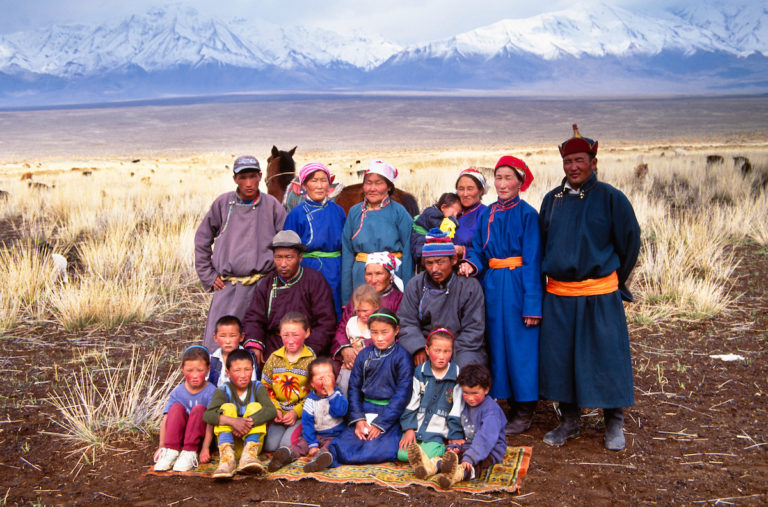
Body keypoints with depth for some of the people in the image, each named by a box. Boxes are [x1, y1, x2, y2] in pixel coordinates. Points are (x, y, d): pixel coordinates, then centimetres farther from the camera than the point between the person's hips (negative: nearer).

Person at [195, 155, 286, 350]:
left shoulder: (272, 205, 3)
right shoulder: (222, 204, 5)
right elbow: (202, 239, 13)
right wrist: (208, 275, 8)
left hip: (261, 287, -1)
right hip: (226, 288, 1)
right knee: (216, 342, -2)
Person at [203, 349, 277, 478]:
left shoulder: (257, 388, 1)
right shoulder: (223, 391, -2)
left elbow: (271, 411, -18)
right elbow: (208, 415, -22)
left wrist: (249, 422, -34)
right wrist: (233, 421, -39)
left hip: (253, 439, 1)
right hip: (229, 440, 0)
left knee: (255, 406, -18)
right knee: (227, 407, -20)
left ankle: (249, 454, -37)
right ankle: (227, 457, -40)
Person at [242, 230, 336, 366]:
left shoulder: (315, 281, 1)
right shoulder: (267, 283, 14)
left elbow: (326, 322, -4)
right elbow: (253, 318, 11)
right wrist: (253, 344, -9)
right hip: (272, 344, 4)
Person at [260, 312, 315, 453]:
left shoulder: (311, 360, -3)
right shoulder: (274, 358, 6)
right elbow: (266, 388, 10)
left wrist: (296, 412, -15)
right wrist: (274, 408, -6)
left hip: (301, 414, -3)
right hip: (278, 413, 3)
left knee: (287, 444, -22)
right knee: (269, 445, -16)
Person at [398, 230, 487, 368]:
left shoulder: (470, 286, -2)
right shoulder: (415, 285, 5)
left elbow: (473, 330, -5)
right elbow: (406, 322, 2)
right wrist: (418, 349, -17)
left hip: (462, 349, -2)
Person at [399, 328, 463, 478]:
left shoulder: (457, 375, -1)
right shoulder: (420, 372, 5)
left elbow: (457, 410, 0)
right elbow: (412, 402, 6)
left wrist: (455, 436, -2)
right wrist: (409, 429, -3)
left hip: (438, 431, -3)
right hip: (416, 426, 3)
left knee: (429, 453, -30)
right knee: (402, 454, -19)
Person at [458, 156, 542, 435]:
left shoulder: (527, 214, -7)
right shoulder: (486, 214, 10)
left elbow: (532, 261, -10)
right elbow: (479, 251, 14)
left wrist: (532, 304, -14)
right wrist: (471, 265, -11)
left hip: (517, 285, -6)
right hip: (492, 285, 6)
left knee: (520, 346, -1)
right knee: (498, 344, 10)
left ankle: (525, 412, 10)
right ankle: (510, 402, 23)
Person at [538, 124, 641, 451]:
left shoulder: (610, 198, -5)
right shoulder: (552, 199, 7)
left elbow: (630, 240, 2)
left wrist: (615, 280, 8)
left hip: (600, 295, -4)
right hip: (558, 295, 4)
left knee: (606, 357, 2)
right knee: (559, 358, 8)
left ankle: (614, 424, 19)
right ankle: (569, 421, 23)